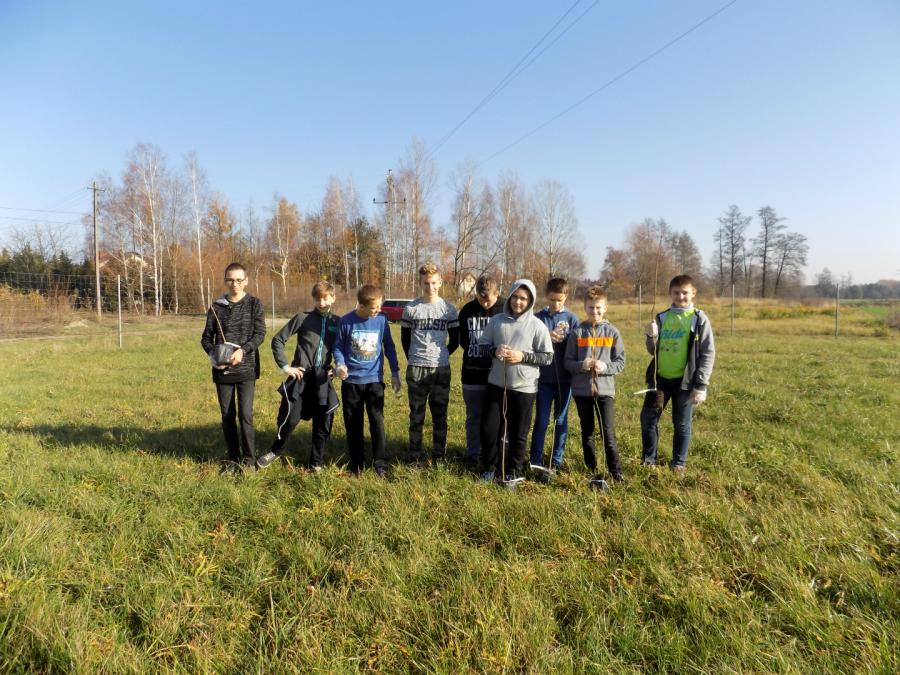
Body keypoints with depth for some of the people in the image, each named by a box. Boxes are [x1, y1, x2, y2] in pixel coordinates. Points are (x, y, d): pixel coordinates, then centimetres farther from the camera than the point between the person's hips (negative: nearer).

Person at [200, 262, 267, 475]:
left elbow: (260, 334, -4)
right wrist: (213, 355, -9)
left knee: (245, 414, -7)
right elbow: (206, 337, 10)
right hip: (222, 370, 3)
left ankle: (249, 459, 7)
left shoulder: (254, 304, 3)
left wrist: (242, 350, -19)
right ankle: (233, 459, 19)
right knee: (227, 415, 7)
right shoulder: (216, 307, 8)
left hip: (246, 368, -2)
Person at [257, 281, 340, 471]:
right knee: (290, 418, -4)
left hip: (323, 379, 3)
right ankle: (275, 451, 22)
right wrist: (285, 366, -5)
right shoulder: (303, 318, -2)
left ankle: (316, 463, 21)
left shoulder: (337, 323, 6)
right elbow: (277, 340, 0)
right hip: (301, 377, -2)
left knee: (323, 423, 6)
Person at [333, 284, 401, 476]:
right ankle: (356, 463, 22)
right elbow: (338, 347, 2)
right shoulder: (346, 321, -8)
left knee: (377, 421, -6)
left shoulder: (382, 320, -4)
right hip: (351, 381, 0)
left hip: (374, 380, 0)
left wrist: (395, 373, 6)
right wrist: (339, 364, -17)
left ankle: (381, 464, 4)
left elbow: (389, 347, 7)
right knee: (353, 424, 9)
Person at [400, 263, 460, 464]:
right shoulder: (411, 308, 1)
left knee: (440, 414, 7)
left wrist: (441, 356, 10)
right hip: (416, 369, 0)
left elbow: (455, 340, 10)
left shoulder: (448, 309, 3)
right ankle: (414, 455, 15)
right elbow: (405, 338, 10)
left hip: (441, 369, 1)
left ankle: (439, 455, 18)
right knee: (416, 414, 6)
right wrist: (414, 359, 10)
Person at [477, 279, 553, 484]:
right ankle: (490, 467, 25)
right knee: (488, 428, 5)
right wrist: (494, 351, -12)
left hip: (524, 387, -2)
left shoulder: (537, 325, -5)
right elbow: (481, 344, 9)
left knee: (518, 433, 8)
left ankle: (513, 471, 26)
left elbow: (548, 357, -5)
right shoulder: (496, 320, 3)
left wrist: (522, 356, -17)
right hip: (496, 384, 2)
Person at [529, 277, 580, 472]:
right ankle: (536, 461, 12)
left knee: (561, 420, 10)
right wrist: (547, 338, -16)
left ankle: (556, 460, 21)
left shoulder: (572, 318, 1)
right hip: (544, 377, 0)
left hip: (565, 377, 1)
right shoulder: (538, 318, 0)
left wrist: (562, 340, -17)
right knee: (541, 420, 2)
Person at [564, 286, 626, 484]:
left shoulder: (612, 332, 1)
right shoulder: (577, 332, 1)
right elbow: (568, 362, 1)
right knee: (587, 432, 12)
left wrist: (605, 367, -17)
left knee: (608, 434, -2)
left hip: (605, 389, -1)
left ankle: (616, 471, 12)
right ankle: (592, 471, 25)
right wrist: (581, 365, -18)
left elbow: (621, 362, 0)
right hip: (581, 390, 1)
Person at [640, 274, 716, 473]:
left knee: (682, 424, 8)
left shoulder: (699, 319, -5)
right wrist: (652, 337, -11)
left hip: (684, 381, -3)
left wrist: (701, 386, -11)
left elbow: (708, 354, -6)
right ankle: (649, 459, 21)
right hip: (660, 378, 4)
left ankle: (678, 464, 23)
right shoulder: (662, 317, 6)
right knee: (648, 417, 4)